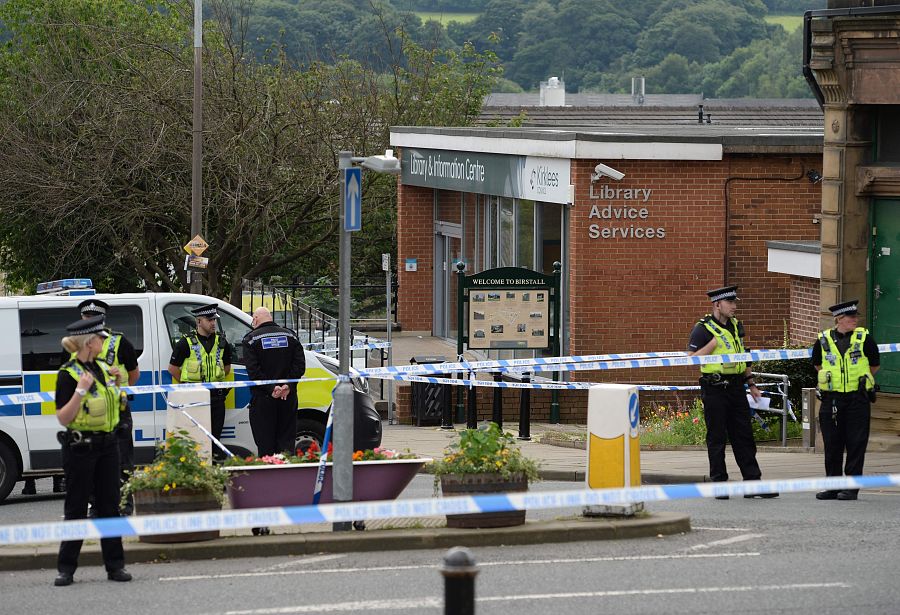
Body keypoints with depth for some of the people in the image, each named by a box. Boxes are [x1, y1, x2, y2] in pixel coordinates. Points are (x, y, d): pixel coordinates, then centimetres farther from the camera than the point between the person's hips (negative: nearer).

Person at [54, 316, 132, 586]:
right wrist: (81, 390, -26)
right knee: (76, 507, -1)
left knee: (109, 504, 8)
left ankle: (115, 565, 12)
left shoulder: (101, 368, 9)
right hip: (80, 448, -6)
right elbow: (63, 419, -17)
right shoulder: (68, 375, -13)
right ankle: (66, 568, 6)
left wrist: (113, 381, 6)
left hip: (107, 444, 6)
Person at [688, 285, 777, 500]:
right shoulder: (703, 328, -7)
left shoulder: (737, 326, 14)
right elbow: (692, 358, -14)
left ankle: (753, 483, 6)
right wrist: (713, 343, -20)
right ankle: (719, 484, 7)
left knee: (744, 437, 5)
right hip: (715, 390, -6)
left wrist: (751, 385, 20)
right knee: (716, 438, 0)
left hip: (736, 388, 6)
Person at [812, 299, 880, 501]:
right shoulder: (824, 340, 2)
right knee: (832, 445, 6)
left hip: (858, 399, -2)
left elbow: (875, 365, 11)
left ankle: (852, 487, 2)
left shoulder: (864, 338, -1)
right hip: (831, 399, 2)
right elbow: (817, 364, 19)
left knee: (856, 444, -3)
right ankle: (832, 486, 14)